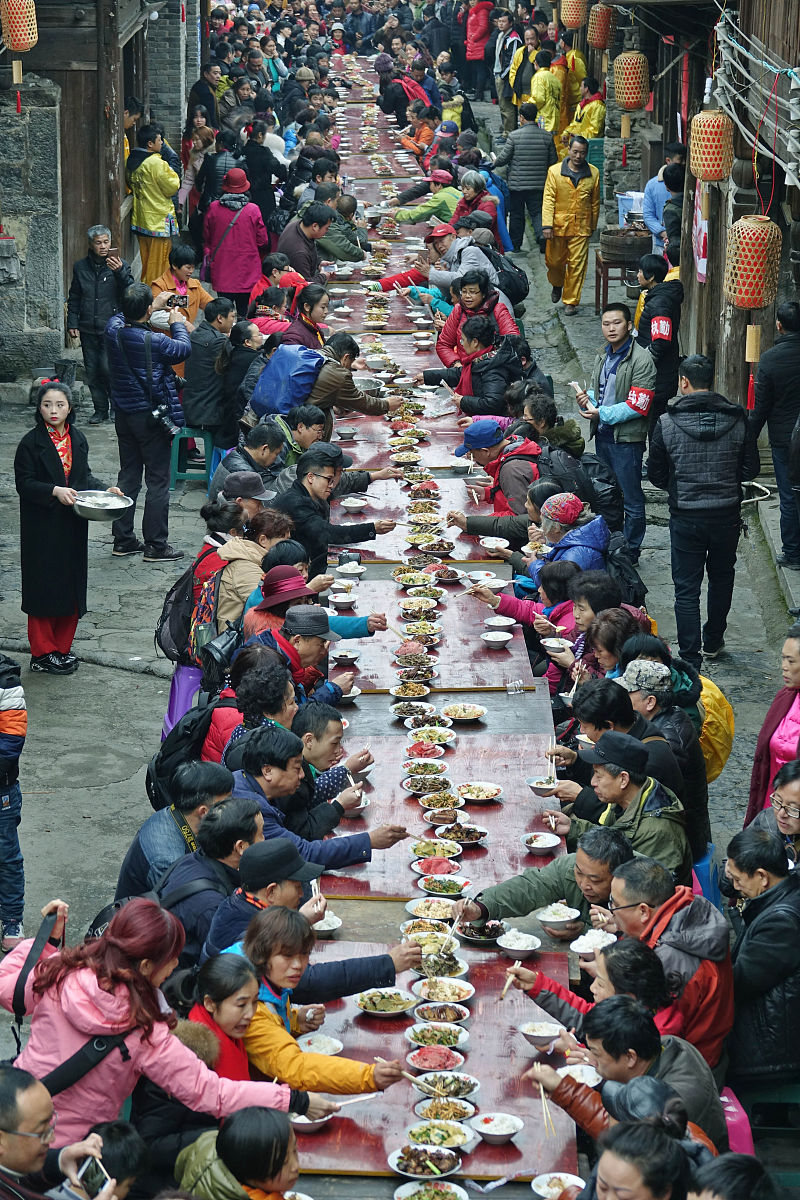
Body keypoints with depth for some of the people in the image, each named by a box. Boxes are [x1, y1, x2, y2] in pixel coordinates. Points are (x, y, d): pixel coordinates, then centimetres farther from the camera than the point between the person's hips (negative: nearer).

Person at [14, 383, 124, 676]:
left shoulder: (78, 440, 7)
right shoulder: (31, 443, -10)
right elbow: (24, 483, -12)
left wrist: (104, 490, -2)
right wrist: (54, 491, -25)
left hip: (73, 526, 6)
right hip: (42, 528, -5)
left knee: (72, 584, 9)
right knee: (44, 585, -1)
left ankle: (62, 647, 21)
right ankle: (43, 653, 9)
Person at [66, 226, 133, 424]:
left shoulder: (119, 265, 0)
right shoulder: (81, 267, 9)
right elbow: (74, 298, 16)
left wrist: (120, 272, -28)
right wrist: (72, 323, 8)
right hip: (88, 329, 4)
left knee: (108, 368, -13)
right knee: (92, 371, 5)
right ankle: (100, 409, 17)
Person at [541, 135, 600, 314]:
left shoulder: (593, 173, 4)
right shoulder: (555, 171, 0)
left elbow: (595, 203, 12)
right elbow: (548, 199, -4)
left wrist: (593, 226, 14)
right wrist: (546, 225, -11)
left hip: (581, 227, 0)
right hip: (558, 225, 0)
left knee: (577, 265, -2)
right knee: (554, 260, 10)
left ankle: (571, 301, 7)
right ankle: (557, 285, 42)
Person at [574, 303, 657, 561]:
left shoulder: (641, 360, -14)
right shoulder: (603, 358, 13)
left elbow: (638, 406, -18)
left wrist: (601, 414, -18)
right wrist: (586, 400, -1)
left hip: (627, 439, -8)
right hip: (603, 435, 8)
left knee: (631, 499, -1)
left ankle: (630, 552, 9)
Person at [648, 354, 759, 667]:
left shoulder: (667, 423, -12)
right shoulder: (737, 420, -8)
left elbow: (655, 474, -3)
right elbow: (751, 468, -1)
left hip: (685, 517, -2)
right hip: (727, 516, 2)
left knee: (686, 588, 5)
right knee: (721, 577, 24)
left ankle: (690, 658, 3)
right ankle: (713, 641, 38)